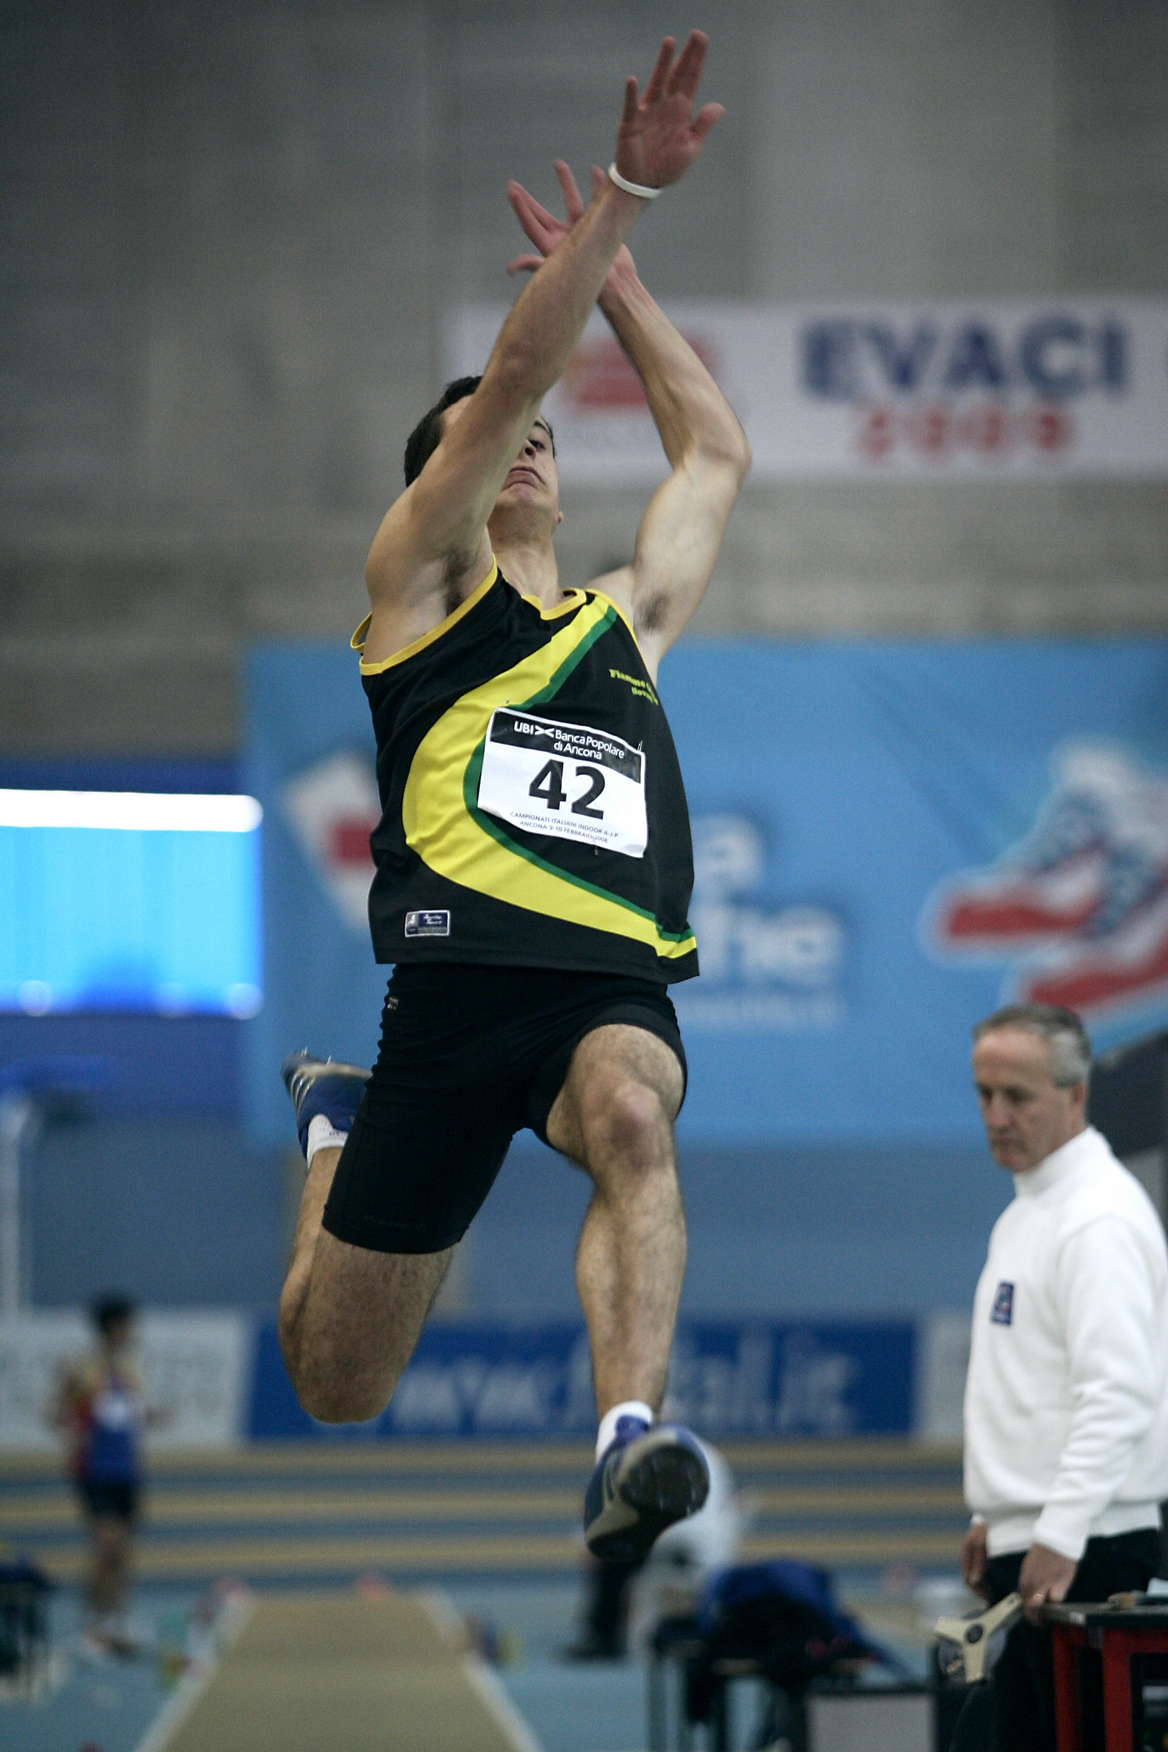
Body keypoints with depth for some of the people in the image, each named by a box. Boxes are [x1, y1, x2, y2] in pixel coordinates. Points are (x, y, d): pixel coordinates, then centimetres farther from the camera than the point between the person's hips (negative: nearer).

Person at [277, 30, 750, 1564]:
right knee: (337, 1390, 8)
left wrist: (618, 282, 32)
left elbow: (715, 452, 35)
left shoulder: (627, 618, 25)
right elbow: (514, 373, 0)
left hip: (617, 986, 2)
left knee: (630, 1114, -37)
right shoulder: (419, 585, 11)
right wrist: (627, 189, -6)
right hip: (459, 981, -2)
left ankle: (631, 1435, -51)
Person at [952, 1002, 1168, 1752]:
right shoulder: (1029, 1209, 19)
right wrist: (998, 1516, 24)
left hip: (1084, 1556, -10)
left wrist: (1059, 1535, -27)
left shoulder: (1100, 1218, -15)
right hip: (1031, 1548, 11)